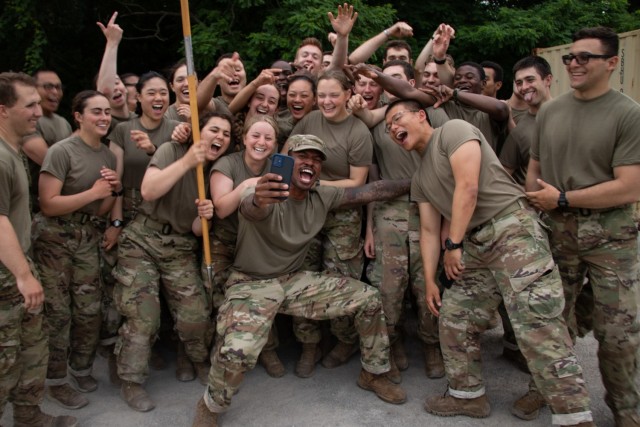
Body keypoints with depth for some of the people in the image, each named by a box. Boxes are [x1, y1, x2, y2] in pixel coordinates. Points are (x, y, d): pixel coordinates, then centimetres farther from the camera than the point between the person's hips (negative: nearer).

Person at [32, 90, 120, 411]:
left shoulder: (108, 155, 8)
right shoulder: (61, 151, -13)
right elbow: (48, 204, -19)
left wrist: (115, 191, -7)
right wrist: (93, 192, -17)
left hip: (88, 239, 6)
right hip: (54, 239, -6)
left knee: (89, 310, 10)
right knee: (57, 312, 2)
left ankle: (81, 368, 32)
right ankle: (56, 382, 19)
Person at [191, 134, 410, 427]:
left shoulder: (322, 198, -3)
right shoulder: (266, 196, -22)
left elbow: (372, 191, 0)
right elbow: (250, 209, -47)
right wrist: (258, 201, -71)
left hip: (295, 280, 6)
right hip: (252, 284, -6)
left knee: (369, 300, 0)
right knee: (237, 351, -32)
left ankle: (373, 374, 23)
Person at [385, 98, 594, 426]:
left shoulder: (453, 130, -4)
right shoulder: (420, 179, 20)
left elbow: (468, 187, -15)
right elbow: (429, 230, 18)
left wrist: (454, 245, -11)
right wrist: (430, 281, 12)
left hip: (514, 229, -9)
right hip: (476, 244, 9)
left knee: (537, 326, -13)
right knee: (454, 319, 11)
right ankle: (468, 396, 26)